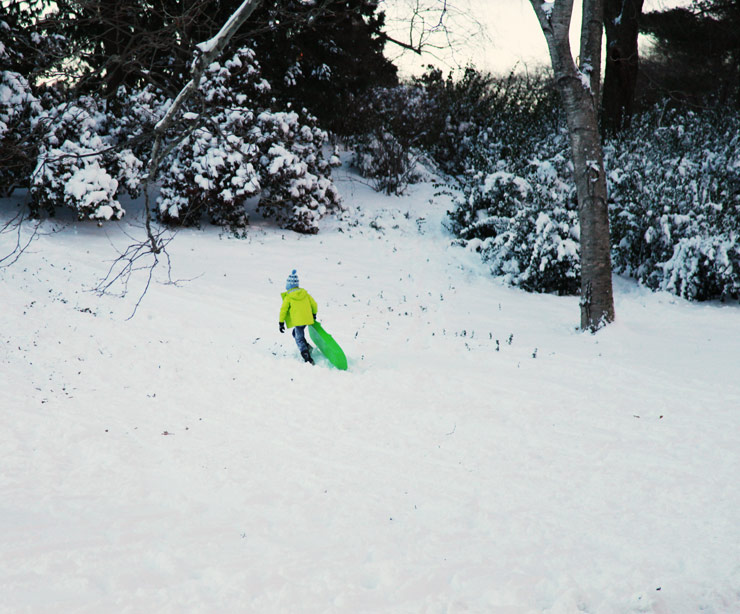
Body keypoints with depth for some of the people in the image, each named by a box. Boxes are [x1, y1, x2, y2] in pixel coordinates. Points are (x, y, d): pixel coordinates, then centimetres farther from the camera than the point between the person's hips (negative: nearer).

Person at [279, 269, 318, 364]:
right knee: (296, 333, 28)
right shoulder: (304, 293, 7)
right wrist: (314, 314, 28)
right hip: (307, 319, 6)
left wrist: (281, 323, -1)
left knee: (299, 339, 0)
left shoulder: (288, 297, -7)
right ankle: (308, 347, 12)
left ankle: (308, 358, -13)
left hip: (298, 320, -6)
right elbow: (313, 304, 12)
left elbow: (283, 309, -7)